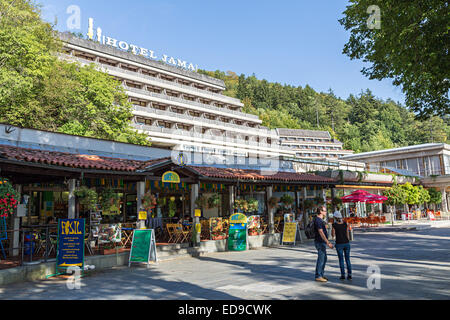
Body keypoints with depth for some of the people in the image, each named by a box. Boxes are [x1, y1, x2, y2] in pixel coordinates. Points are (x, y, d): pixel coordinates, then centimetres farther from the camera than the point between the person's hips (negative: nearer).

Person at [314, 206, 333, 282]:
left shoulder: (320, 220, 15)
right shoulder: (318, 220, -18)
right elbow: (321, 233, -24)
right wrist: (328, 242, -27)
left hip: (322, 242, 10)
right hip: (320, 242, -10)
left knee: (324, 259, 15)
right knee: (321, 259, -5)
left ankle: (321, 274, 24)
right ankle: (318, 276, 2)